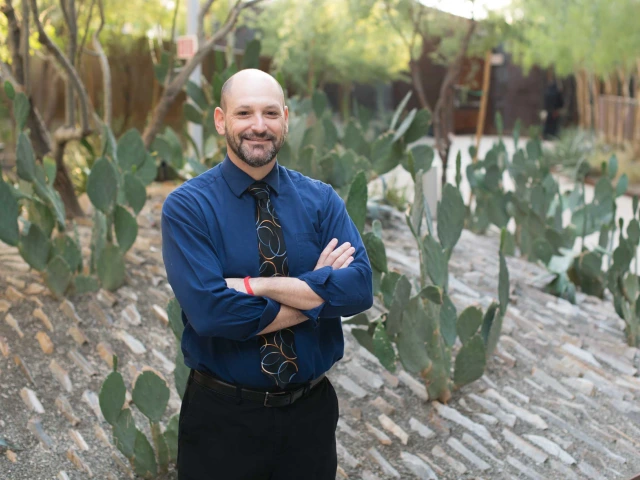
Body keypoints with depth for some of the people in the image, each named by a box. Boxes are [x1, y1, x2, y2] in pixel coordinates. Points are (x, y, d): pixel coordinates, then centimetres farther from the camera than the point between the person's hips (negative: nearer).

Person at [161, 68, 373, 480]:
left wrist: (255, 285, -22)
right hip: (222, 416, -2)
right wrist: (317, 293, -16)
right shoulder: (187, 206, -10)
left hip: (312, 411, 3)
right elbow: (208, 311, -22)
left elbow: (360, 288, -16)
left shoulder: (322, 199, -2)